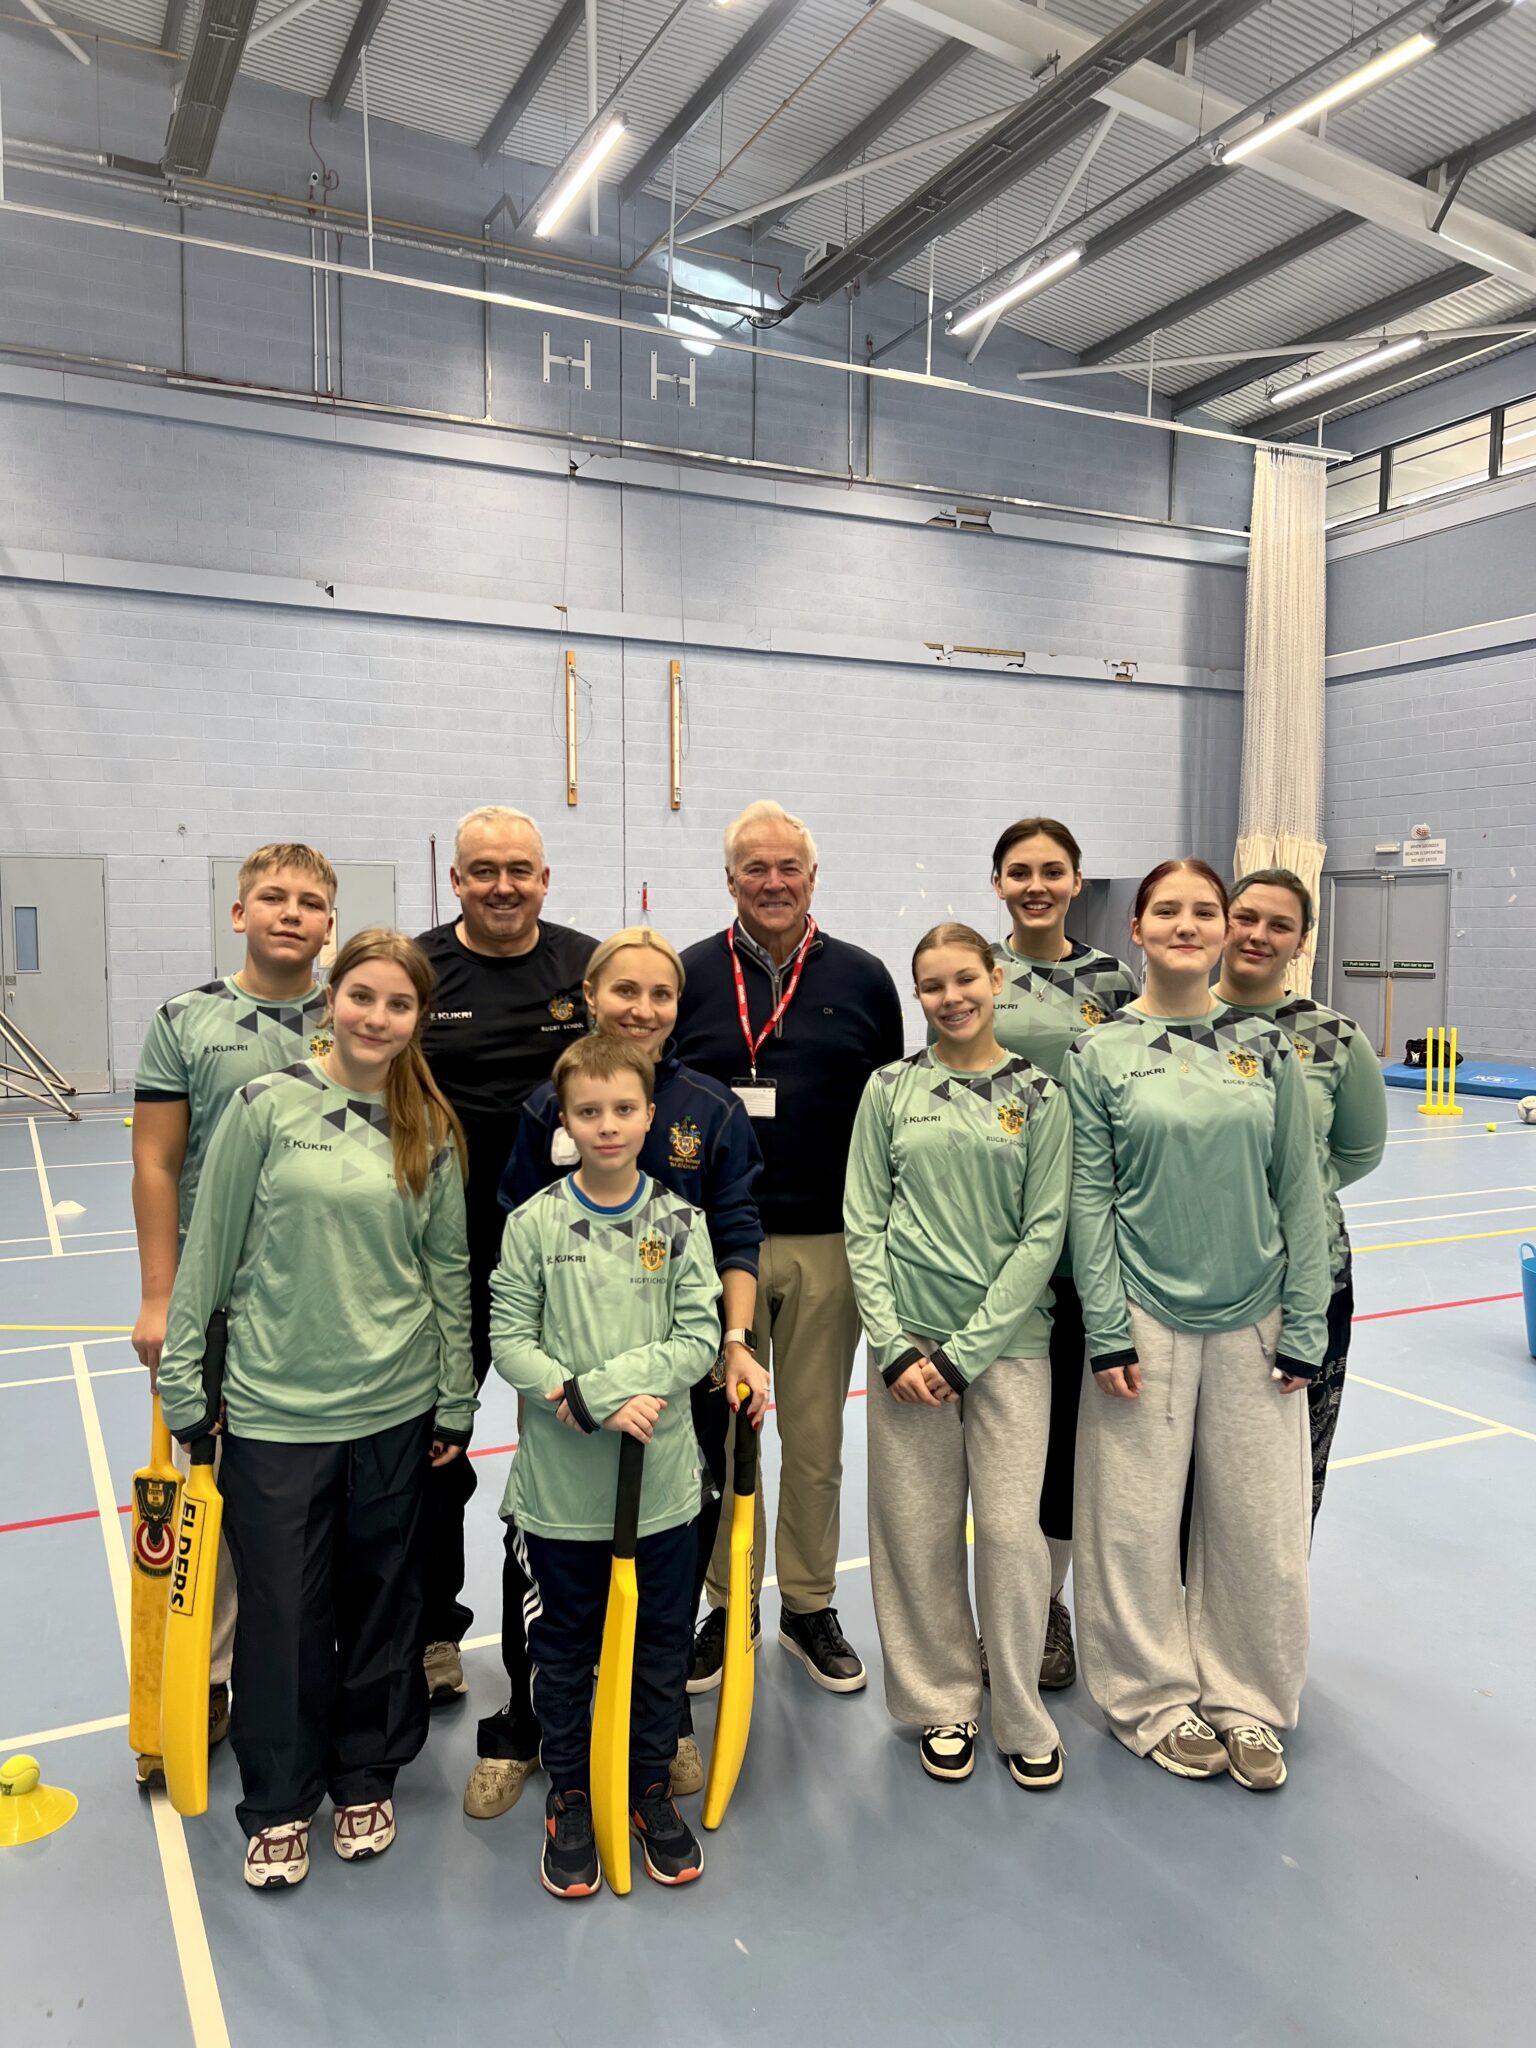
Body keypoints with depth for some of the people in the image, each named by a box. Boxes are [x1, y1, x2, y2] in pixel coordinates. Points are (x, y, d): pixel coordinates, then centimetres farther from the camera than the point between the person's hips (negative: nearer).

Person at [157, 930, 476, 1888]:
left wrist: (456, 1402, 7)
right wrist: (184, 1378, 0)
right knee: (282, 1610, 8)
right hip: (275, 1404, -2)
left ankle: (367, 1779, 37)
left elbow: (449, 1267, 6)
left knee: (383, 1602, 15)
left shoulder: (432, 1131, 0)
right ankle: (280, 1804, 31)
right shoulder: (266, 1106, -7)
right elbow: (210, 1246, -1)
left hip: (397, 1405, 2)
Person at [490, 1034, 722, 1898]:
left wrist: (597, 1383, -18)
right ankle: (570, 1796, 36)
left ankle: (651, 1787, 37)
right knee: (564, 1649, 15)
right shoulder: (535, 1223, -7)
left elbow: (698, 1339, -8)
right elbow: (510, 1340, -8)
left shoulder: (681, 1222, -5)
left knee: (661, 1644, 16)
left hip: (664, 1479, 1)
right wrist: (599, 1407, -19)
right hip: (560, 1482, -1)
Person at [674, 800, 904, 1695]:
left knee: (816, 1440, 11)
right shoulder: (690, 977, 3)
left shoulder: (862, 979, 5)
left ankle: (810, 1608, 28)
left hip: (828, 1246, 0)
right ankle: (728, 1607, 27)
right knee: (721, 1436, 9)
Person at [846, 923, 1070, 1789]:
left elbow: (1045, 1231, -3)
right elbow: (864, 1224, 2)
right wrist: (895, 1347, -6)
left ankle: (1022, 1715, 22)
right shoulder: (890, 1089, 3)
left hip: (1009, 1337, -1)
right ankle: (944, 1704, 28)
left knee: (1012, 1529, 0)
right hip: (908, 1337, 1)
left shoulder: (1038, 1094, 0)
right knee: (917, 1529, 7)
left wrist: (963, 1351, -8)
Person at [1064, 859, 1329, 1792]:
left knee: (1261, 1523, 9)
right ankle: (1159, 1700, 28)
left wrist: (1304, 1326, 0)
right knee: (1138, 1522, 7)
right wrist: (1107, 1331, -8)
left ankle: (1248, 1700, 31)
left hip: (1254, 1319, 2)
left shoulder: (1267, 1046, 3)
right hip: (1145, 1318, -2)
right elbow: (1089, 1196, -4)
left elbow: (1300, 1190, 4)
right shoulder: (1101, 1052, -2)